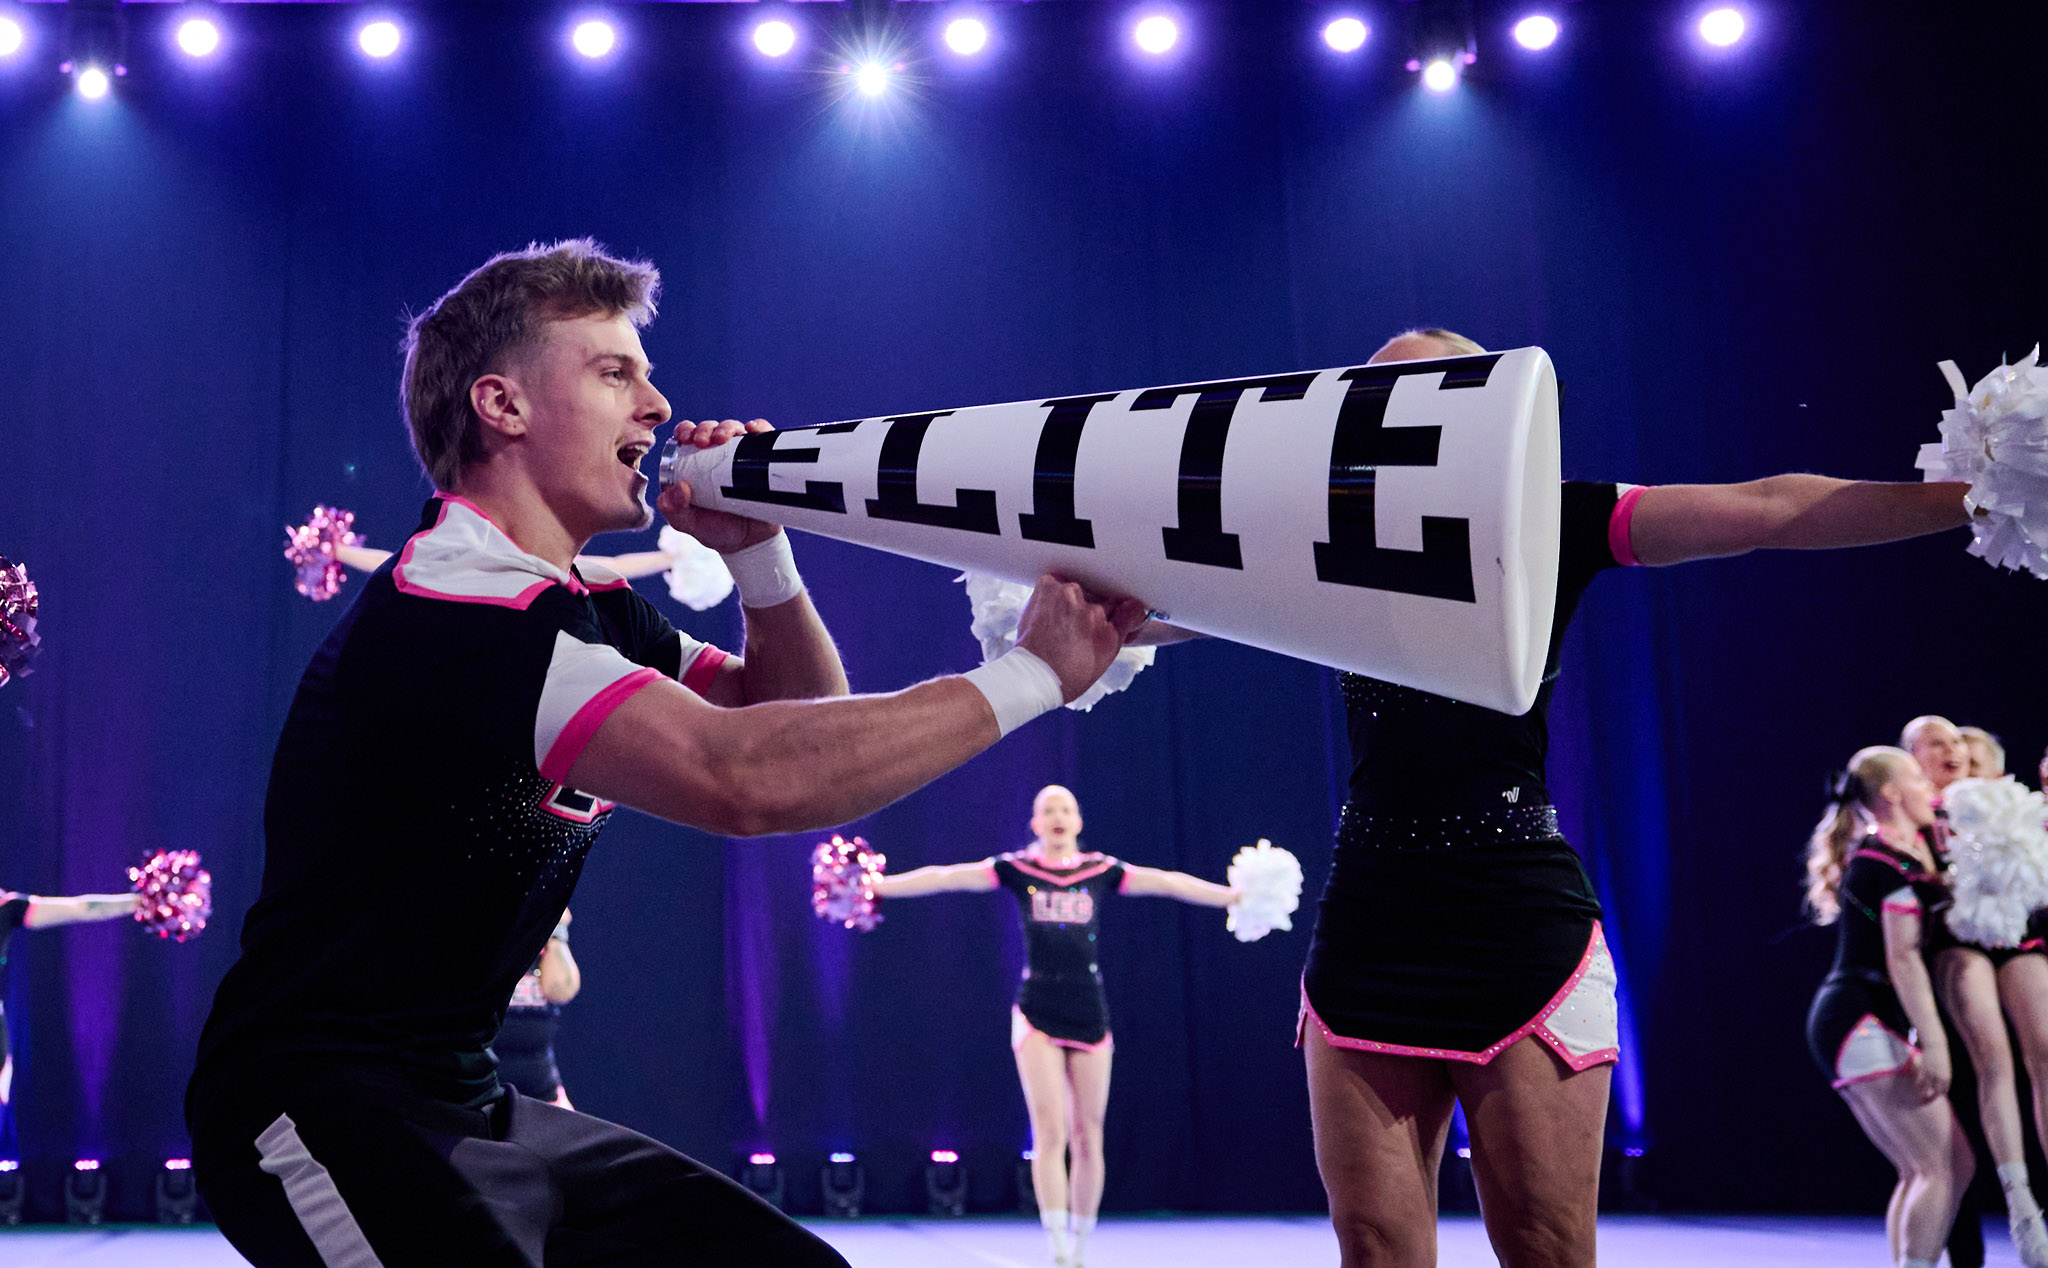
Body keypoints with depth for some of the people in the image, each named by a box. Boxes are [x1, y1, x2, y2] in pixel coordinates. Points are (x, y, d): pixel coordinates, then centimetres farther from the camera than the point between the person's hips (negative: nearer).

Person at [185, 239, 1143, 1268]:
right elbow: (743, 777, -33)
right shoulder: (448, 604, -20)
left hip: (469, 1102, 9)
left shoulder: (585, 608, 11)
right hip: (314, 1108, -9)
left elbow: (796, 721, 17)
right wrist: (1034, 672, -27)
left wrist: (756, 551, 0)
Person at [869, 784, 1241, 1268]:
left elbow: (1170, 882, 1)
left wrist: (1238, 896, -3)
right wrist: (877, 886, -10)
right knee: (1050, 1132, -10)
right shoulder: (1016, 869, 2)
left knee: (1088, 1138, 5)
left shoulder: (1103, 872, 5)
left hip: (1090, 1016, 2)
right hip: (1037, 1015, -2)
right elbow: (945, 877, -4)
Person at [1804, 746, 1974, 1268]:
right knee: (1944, 1168, -12)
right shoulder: (1897, 860, -9)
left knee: (1920, 1171, 10)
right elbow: (1903, 957, -16)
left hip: (1844, 1026, 10)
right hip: (1863, 1024, -10)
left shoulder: (1869, 855, 20)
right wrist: (1933, 1041, -20)